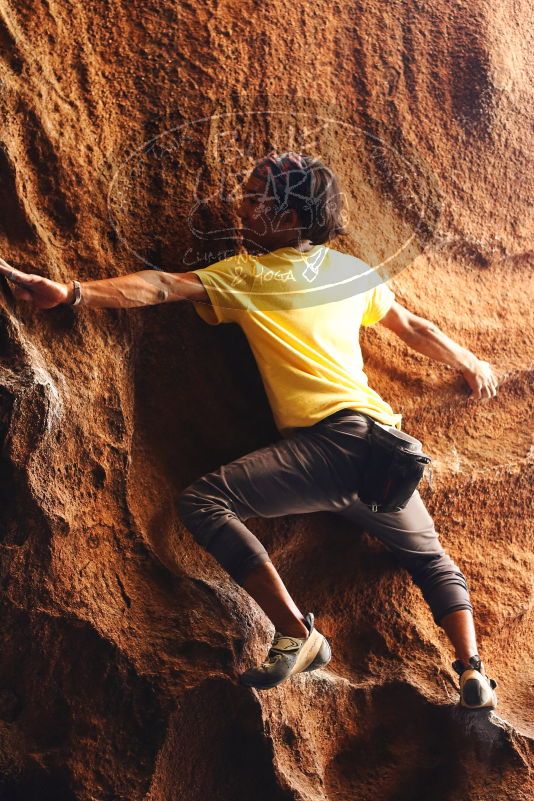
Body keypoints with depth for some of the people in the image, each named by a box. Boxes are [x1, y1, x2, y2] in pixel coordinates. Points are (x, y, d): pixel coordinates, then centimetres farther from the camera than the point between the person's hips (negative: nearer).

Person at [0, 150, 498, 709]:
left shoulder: (248, 275, 2)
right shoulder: (354, 271, 19)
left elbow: (162, 287, -8)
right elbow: (413, 328, 29)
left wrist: (71, 291, -12)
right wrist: (471, 364, 45)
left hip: (328, 440, -7)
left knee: (201, 501, -12)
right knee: (431, 558, 29)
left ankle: (296, 635, -14)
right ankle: (472, 671, 14)